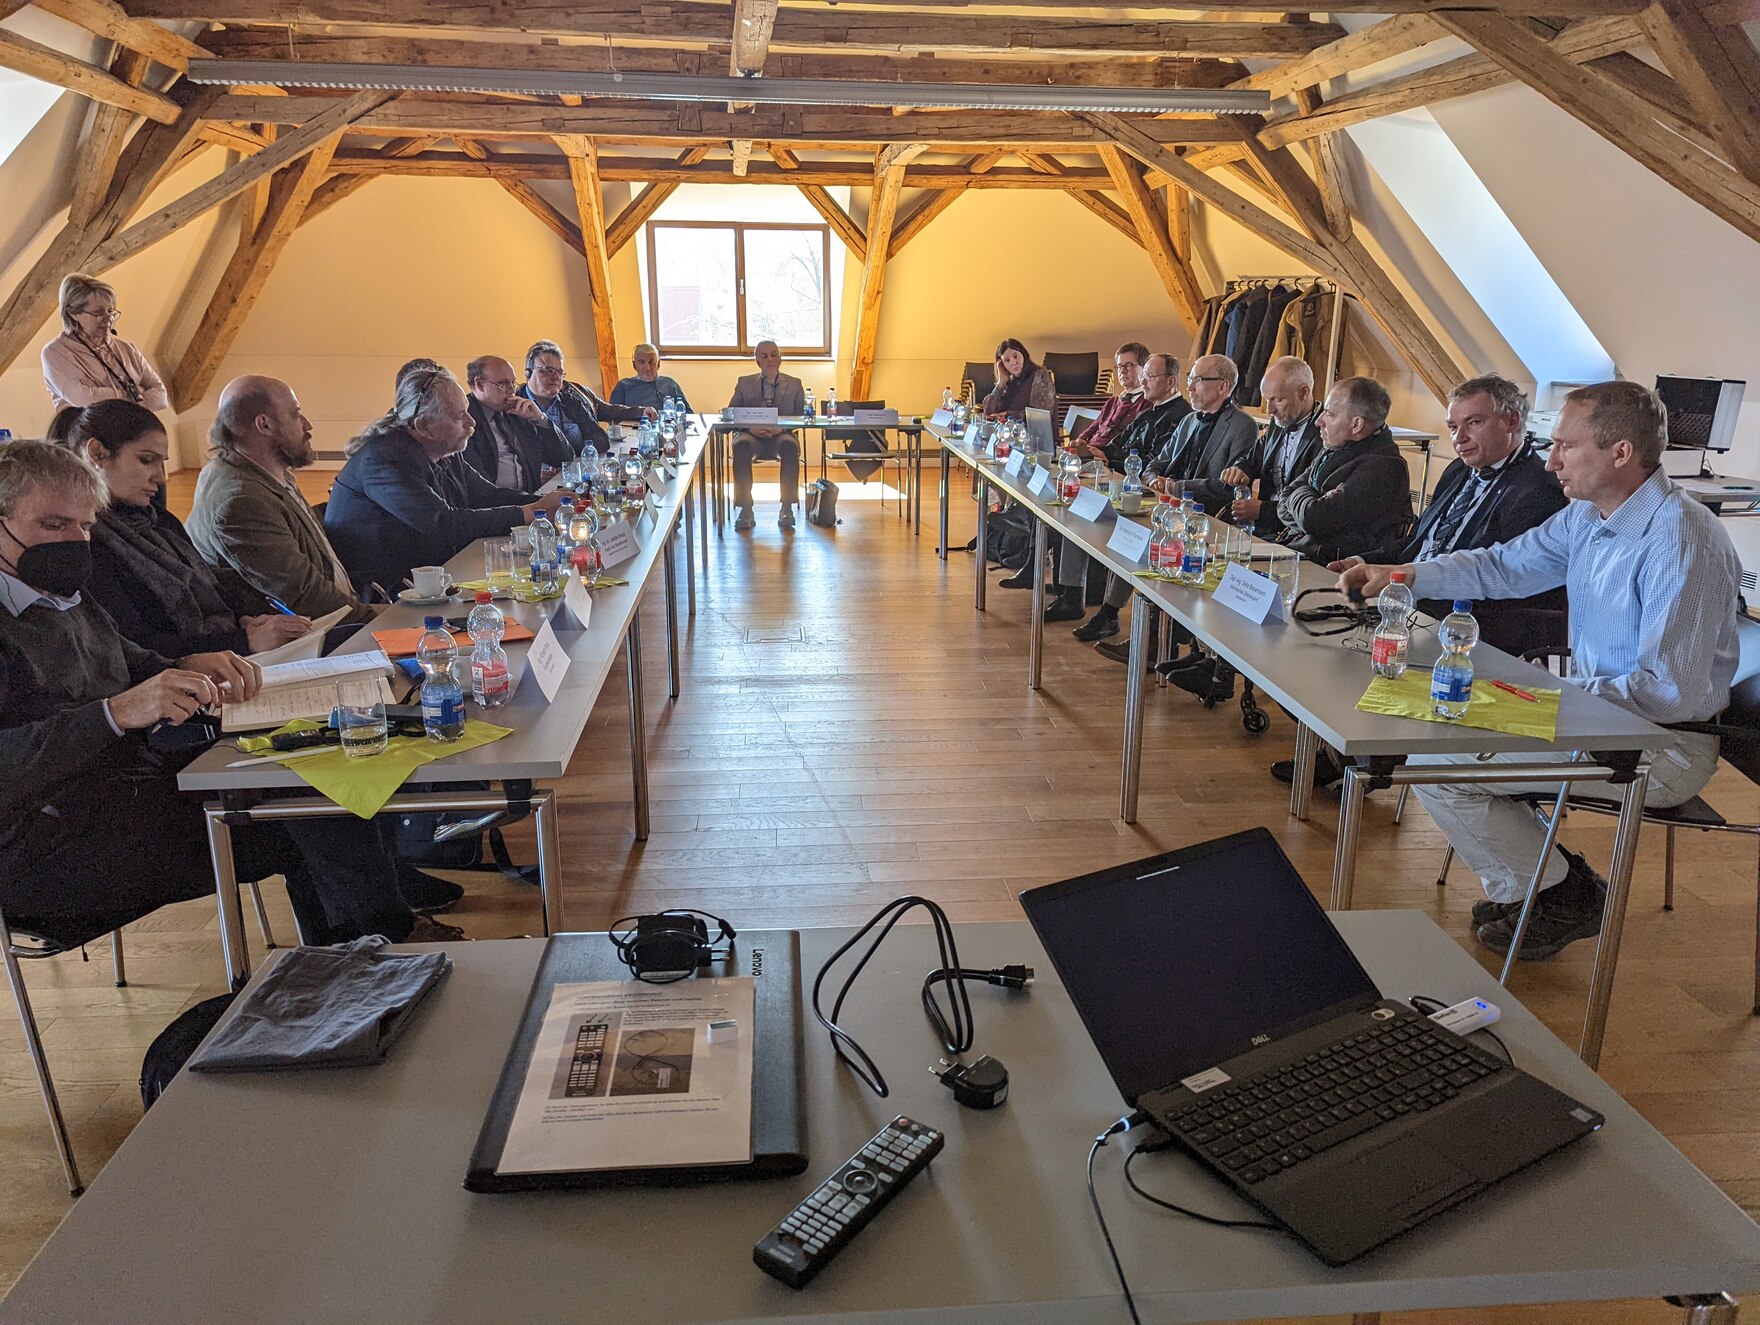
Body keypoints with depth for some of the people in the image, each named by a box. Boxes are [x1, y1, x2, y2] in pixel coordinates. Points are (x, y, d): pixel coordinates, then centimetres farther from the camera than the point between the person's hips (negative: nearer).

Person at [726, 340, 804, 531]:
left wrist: (782, 427, -14)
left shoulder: (794, 384, 15)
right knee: (741, 446, -35)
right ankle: (745, 509, -33)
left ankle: (787, 508, -30)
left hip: (781, 435, 0)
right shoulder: (744, 383, 16)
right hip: (752, 435, 1)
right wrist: (750, 427, -12)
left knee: (790, 446, -36)